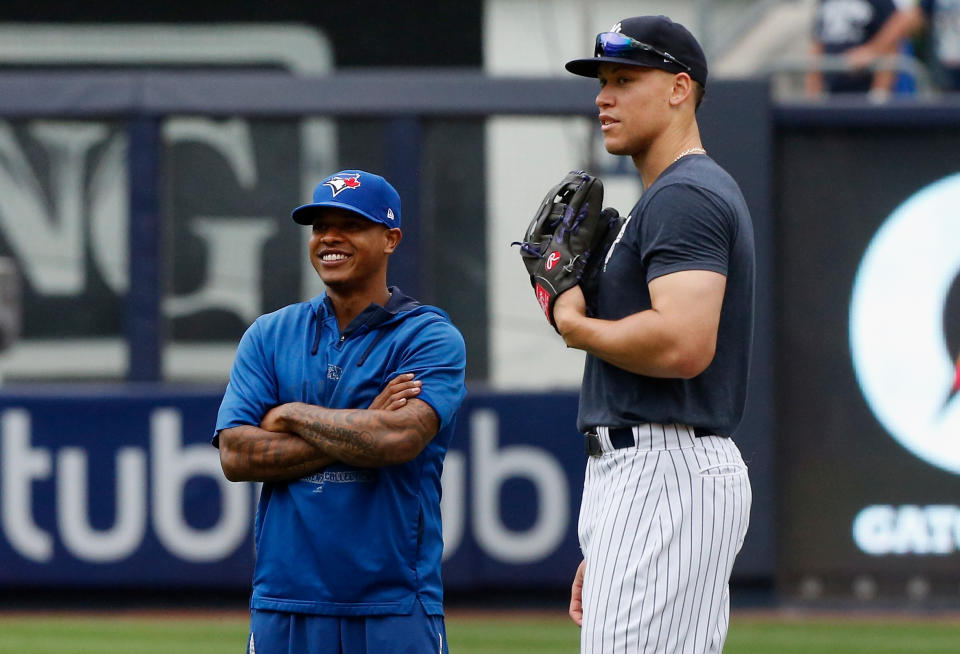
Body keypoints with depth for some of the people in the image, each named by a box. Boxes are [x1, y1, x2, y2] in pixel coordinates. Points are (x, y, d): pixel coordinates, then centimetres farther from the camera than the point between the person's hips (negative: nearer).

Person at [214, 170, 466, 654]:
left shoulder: (429, 337, 1)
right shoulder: (270, 336, 12)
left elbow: (397, 440, -17)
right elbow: (235, 455, -2)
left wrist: (292, 415, -4)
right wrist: (363, 428, -8)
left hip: (393, 608, -3)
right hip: (284, 606, 3)